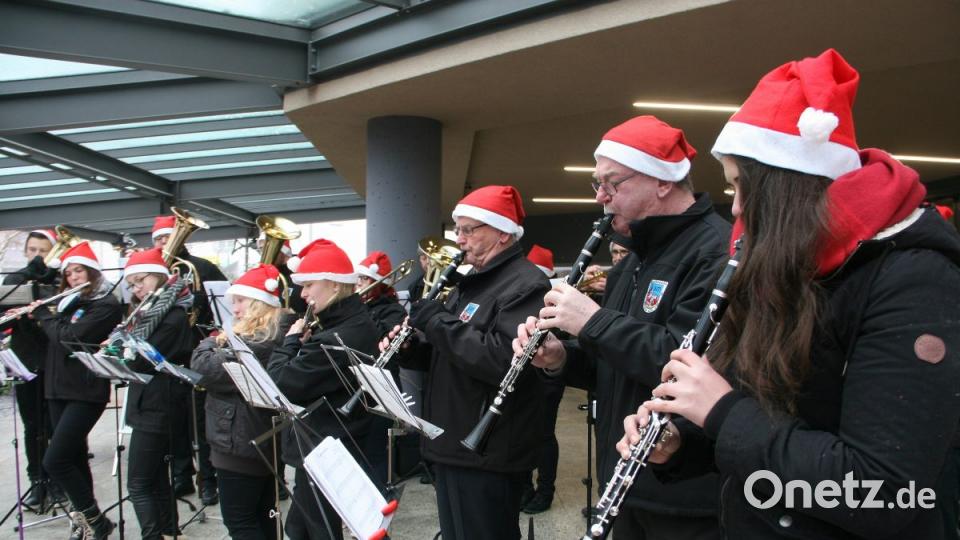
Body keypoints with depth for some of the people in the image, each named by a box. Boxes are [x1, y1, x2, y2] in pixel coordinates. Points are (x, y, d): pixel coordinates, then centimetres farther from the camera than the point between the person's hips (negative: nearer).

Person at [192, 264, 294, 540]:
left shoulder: (256, 339, -22)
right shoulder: (280, 332, 8)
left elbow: (206, 368, -22)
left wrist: (211, 342, -5)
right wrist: (224, 342, 4)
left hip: (242, 444, -10)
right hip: (268, 440, 10)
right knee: (264, 517, 18)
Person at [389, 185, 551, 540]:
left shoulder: (526, 285, -17)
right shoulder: (472, 282, 15)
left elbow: (503, 362, -30)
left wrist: (435, 318, -23)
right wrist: (408, 350, 1)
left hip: (489, 457, -10)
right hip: (452, 446, 10)